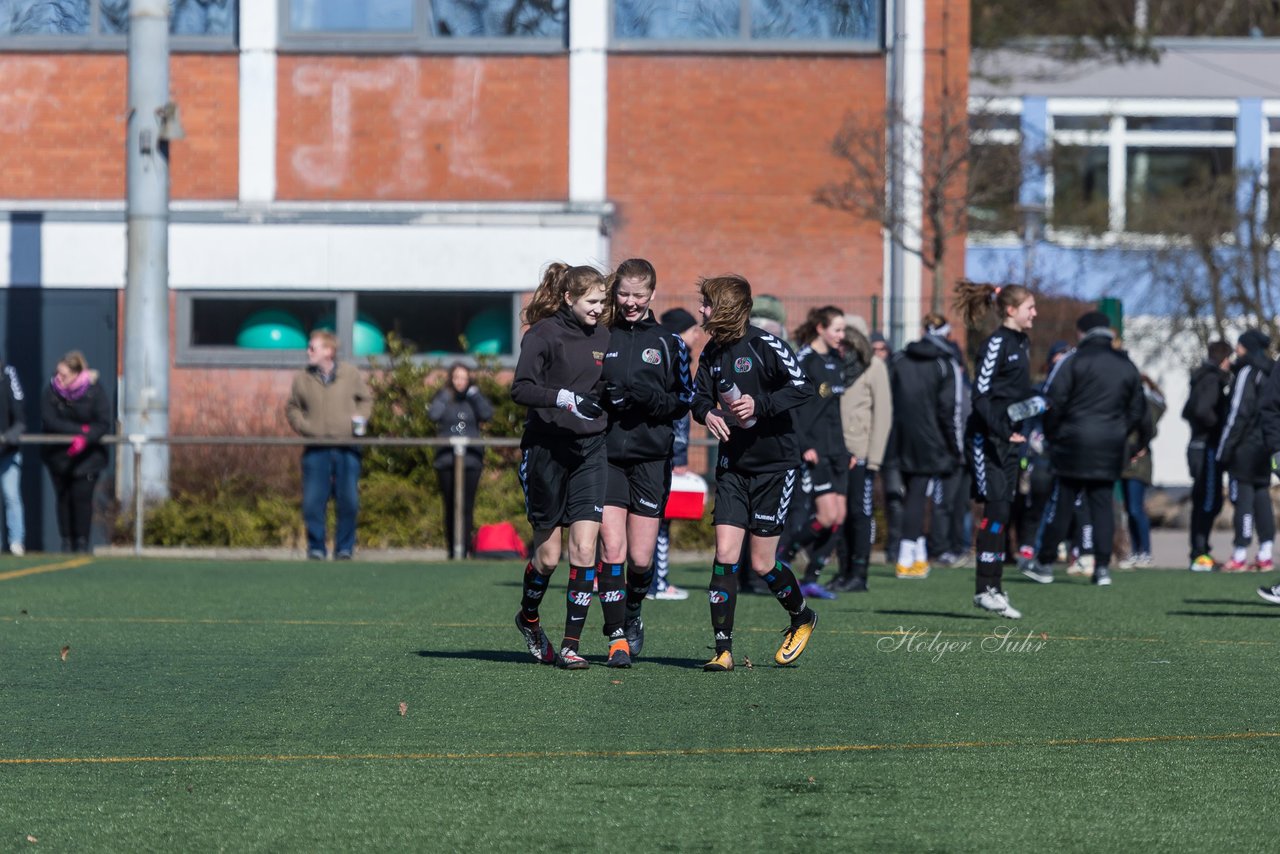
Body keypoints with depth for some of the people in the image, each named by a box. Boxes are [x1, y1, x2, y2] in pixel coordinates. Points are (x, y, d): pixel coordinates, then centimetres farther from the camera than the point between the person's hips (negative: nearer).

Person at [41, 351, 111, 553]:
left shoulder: (94, 391, -11)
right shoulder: (52, 390, -8)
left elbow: (104, 424, -13)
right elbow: (49, 421, -17)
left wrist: (85, 439, -30)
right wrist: (80, 430, -20)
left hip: (87, 455, -2)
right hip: (59, 455, 2)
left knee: (82, 497, -7)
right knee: (63, 498, 3)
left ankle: (82, 541, 3)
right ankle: (66, 541, 12)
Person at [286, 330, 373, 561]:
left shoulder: (351, 374, 4)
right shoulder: (302, 379, 5)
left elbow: (366, 399, 15)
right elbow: (292, 408, 12)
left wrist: (360, 419, -1)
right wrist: (303, 426, -5)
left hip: (347, 450, 0)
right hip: (316, 451, 0)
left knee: (349, 501, 0)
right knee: (313, 501, -4)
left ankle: (344, 547, 10)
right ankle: (316, 548, 6)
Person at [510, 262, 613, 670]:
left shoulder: (602, 337, 9)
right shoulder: (544, 334, -7)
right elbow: (521, 389, -18)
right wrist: (566, 399, -29)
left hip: (590, 451, 4)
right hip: (546, 450, -4)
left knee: (584, 548, -9)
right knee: (548, 553, 5)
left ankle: (571, 644, -4)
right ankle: (528, 618, 34)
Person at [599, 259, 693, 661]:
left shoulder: (669, 343, 8)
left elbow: (686, 400, 9)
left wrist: (654, 400, -10)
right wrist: (600, 399, -8)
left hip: (651, 458, 0)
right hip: (605, 455, 0)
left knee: (640, 558, 0)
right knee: (612, 549, -12)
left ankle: (633, 613, 29)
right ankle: (616, 636, -4)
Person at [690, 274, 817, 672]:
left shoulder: (765, 345, -12)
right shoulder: (712, 352, 7)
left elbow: (802, 387, -15)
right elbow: (700, 395, 15)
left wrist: (760, 405, -25)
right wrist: (706, 412, -8)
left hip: (774, 464, -5)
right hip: (733, 464, 5)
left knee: (762, 563, -1)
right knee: (725, 553, -8)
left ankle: (802, 617, 29)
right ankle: (723, 649, -5)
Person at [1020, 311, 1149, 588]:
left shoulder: (1073, 361, -4)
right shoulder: (1127, 366, 13)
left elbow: (1053, 401, -8)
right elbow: (1137, 410, 17)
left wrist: (1051, 434, 4)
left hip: (1075, 442, -4)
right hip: (1110, 448, 4)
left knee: (1061, 503, 2)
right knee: (1102, 503, 6)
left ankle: (1045, 563, 9)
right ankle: (1102, 566, -1)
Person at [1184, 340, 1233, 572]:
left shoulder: (1201, 379, 16)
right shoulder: (1212, 380, -13)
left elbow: (1187, 412, 25)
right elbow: (1203, 409, -29)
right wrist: (1218, 424, -14)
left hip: (1197, 446, 10)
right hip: (1207, 449, -10)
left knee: (1202, 502, 13)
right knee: (1209, 502, -8)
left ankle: (1200, 551, 18)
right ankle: (1200, 555, -10)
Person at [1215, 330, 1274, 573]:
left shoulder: (1247, 372, -11)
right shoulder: (1271, 373, 14)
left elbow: (1238, 413, -15)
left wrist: (1225, 449, -13)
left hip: (1246, 445, -8)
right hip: (1265, 448, 8)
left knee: (1242, 497, -6)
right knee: (1262, 496, 10)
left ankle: (1240, 556, -6)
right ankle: (1265, 554, 7)